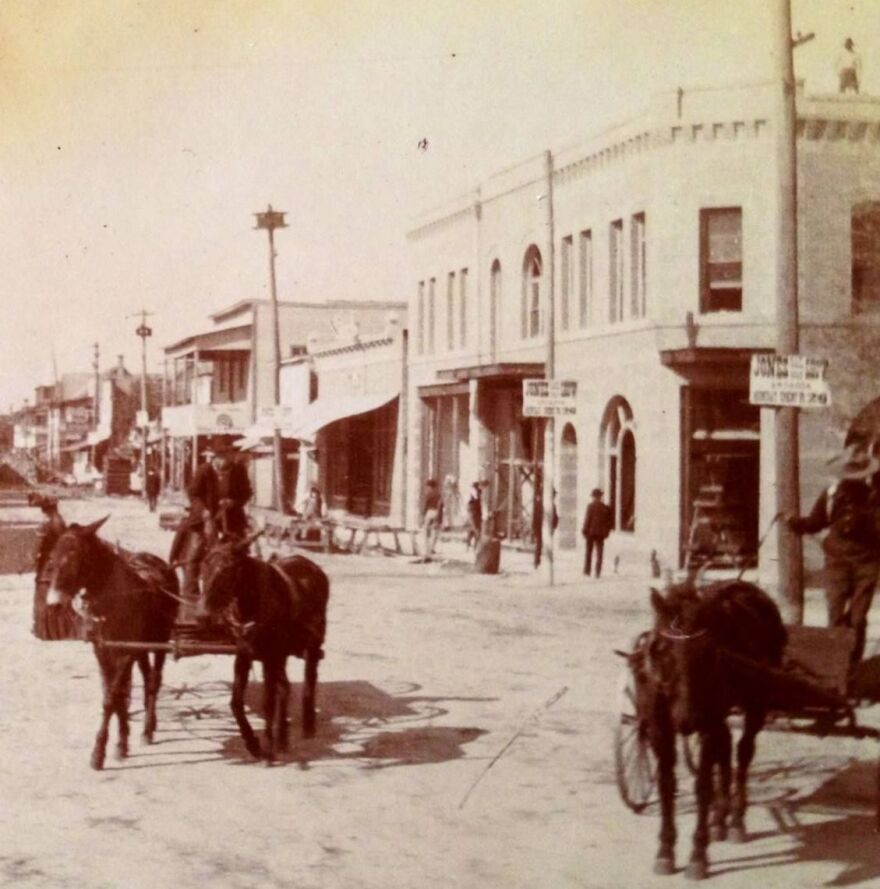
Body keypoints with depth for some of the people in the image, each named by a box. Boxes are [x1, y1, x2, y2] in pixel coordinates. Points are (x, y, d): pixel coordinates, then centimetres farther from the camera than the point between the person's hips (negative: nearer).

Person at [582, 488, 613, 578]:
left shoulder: (591, 506, -8)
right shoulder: (606, 507, 3)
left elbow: (587, 519, -11)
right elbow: (611, 521, 6)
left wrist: (584, 531, -4)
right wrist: (606, 531, 14)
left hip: (591, 532, -3)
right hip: (601, 533, 3)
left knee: (588, 552, 7)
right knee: (599, 553, 5)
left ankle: (587, 571, 6)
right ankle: (598, 572, 1)